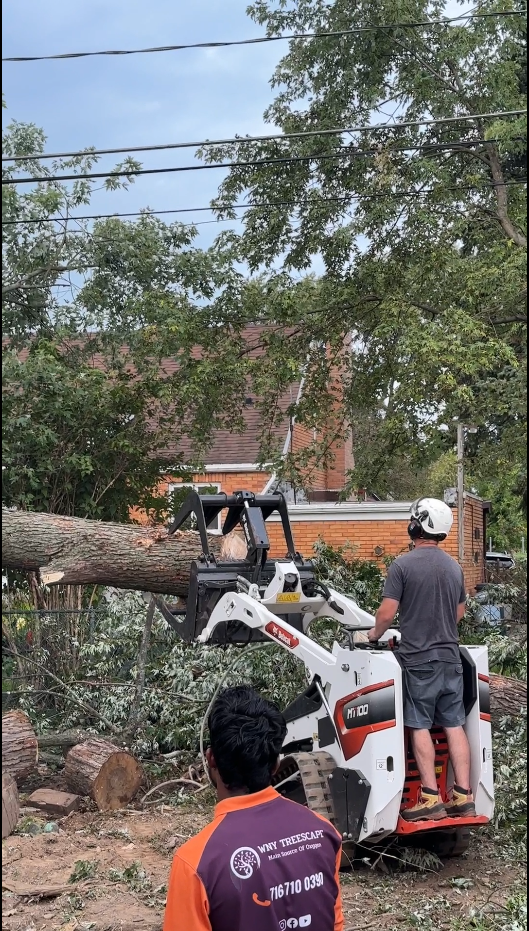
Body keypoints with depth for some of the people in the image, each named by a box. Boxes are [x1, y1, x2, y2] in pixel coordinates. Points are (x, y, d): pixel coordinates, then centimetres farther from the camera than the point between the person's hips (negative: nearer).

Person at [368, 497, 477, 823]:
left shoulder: (403, 565, -11)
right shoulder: (455, 567, 8)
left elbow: (387, 613, -12)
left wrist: (375, 634, 7)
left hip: (419, 659, -5)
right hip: (451, 657, 5)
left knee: (421, 727, 0)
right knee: (455, 725, 8)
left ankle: (432, 799, -1)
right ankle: (464, 795, 8)